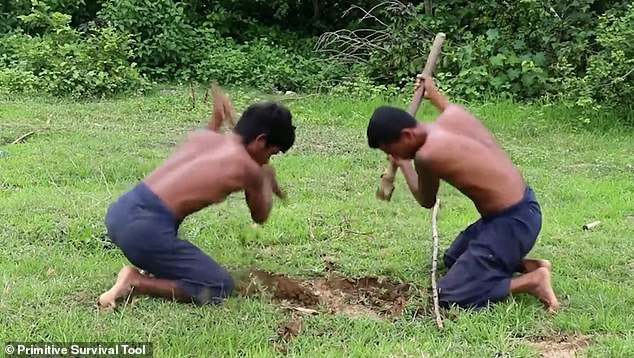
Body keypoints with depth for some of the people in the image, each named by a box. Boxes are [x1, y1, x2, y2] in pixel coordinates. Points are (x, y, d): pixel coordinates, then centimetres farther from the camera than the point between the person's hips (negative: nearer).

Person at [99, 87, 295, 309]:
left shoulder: (202, 136, 15)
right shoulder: (250, 169, -2)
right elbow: (260, 217, 19)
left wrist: (216, 121, 40)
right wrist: (266, 179, 37)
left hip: (119, 211, 8)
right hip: (147, 230, -8)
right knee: (221, 287, 3)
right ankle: (136, 283, -5)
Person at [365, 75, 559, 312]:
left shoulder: (426, 155, -21)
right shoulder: (453, 114, -1)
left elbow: (426, 202, 3)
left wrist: (404, 165, 18)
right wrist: (434, 94, 39)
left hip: (511, 222, -9)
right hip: (523, 208, 9)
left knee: (449, 297, -5)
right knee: (453, 260, 28)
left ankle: (532, 281, -5)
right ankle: (528, 266, 16)